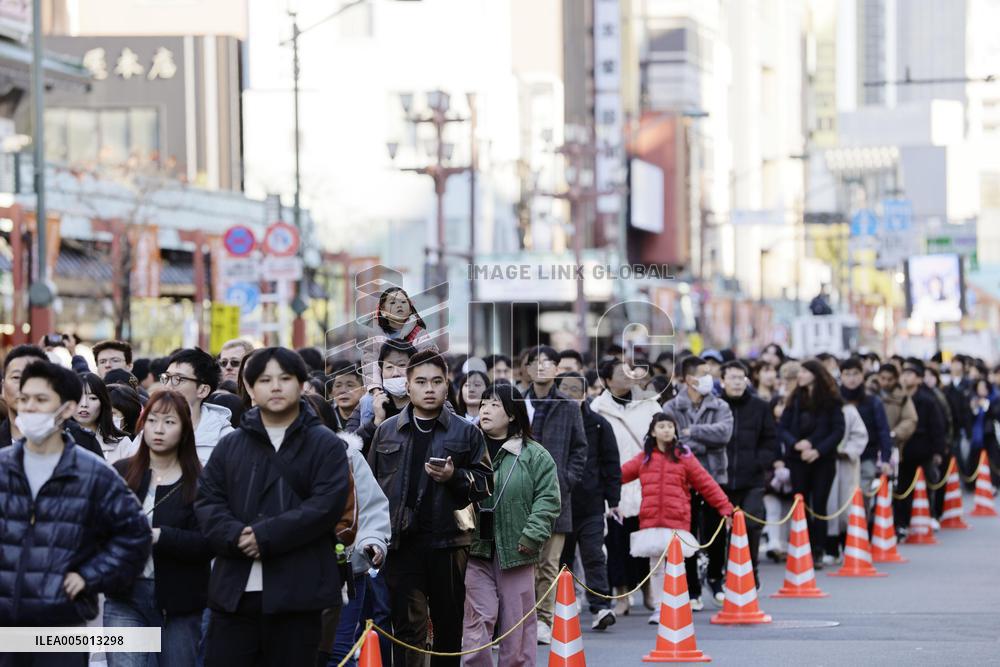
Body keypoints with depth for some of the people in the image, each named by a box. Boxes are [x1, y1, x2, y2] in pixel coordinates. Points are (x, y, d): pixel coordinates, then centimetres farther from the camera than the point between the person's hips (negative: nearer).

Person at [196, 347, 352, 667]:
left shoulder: (326, 445, 3)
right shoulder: (229, 445, 15)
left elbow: (327, 504, -10)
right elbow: (207, 502, 7)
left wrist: (266, 536, -17)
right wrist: (235, 536, -14)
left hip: (296, 589, -3)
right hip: (235, 588, 3)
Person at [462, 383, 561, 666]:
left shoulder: (534, 456, 1)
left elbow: (547, 499, -2)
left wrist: (532, 536, -10)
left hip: (515, 550, -1)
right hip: (476, 550, 1)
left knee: (516, 626, 6)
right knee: (478, 621, -4)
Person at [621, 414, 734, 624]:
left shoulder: (684, 457, 5)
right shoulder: (643, 459, 11)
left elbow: (706, 484, 6)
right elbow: (618, 475, 10)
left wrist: (725, 507, 4)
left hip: (677, 523, -2)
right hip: (650, 522, 2)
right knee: (656, 567, 7)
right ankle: (658, 608, 14)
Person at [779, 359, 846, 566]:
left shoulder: (831, 400, -2)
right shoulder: (796, 399, 7)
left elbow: (838, 431, -5)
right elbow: (783, 427, 4)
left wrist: (818, 451, -15)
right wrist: (796, 444, -15)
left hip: (823, 459, -2)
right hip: (798, 460, 2)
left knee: (819, 505, -1)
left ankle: (817, 553, 3)